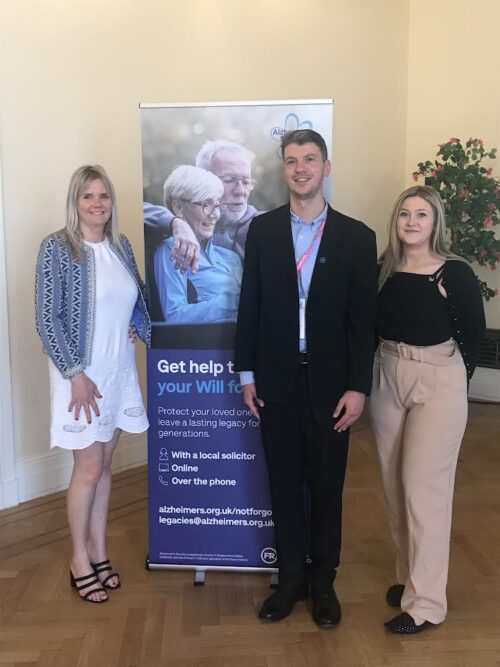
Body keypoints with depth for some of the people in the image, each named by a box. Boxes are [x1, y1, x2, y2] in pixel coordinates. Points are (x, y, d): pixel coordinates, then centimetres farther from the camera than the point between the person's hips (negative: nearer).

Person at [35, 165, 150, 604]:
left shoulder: (121, 245, 6)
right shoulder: (57, 248, -12)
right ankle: (80, 560, 22)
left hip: (119, 370, 6)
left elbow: (136, 297, 21)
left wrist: (135, 325, 1)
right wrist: (76, 374, -18)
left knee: (104, 465, 14)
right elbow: (47, 320, -15)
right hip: (81, 373, -5)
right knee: (89, 468, 3)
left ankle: (99, 551, 29)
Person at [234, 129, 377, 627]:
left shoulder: (356, 237, -2)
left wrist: (357, 387, -8)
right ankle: (291, 578, 28)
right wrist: (247, 374, 1)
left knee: (327, 487, 11)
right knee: (284, 484, 11)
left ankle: (323, 582, 29)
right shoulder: (262, 230, 2)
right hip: (276, 380, 1)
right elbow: (249, 306, 3)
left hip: (329, 382, -1)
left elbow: (363, 318, -3)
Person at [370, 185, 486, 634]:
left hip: (438, 383, -4)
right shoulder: (383, 270, 1)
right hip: (388, 379, 5)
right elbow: (372, 326, 8)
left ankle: (426, 602, 10)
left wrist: (454, 375, 3)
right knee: (395, 486, 12)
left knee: (424, 488, -3)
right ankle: (409, 574, 32)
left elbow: (473, 333, -2)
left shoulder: (456, 273, -9)